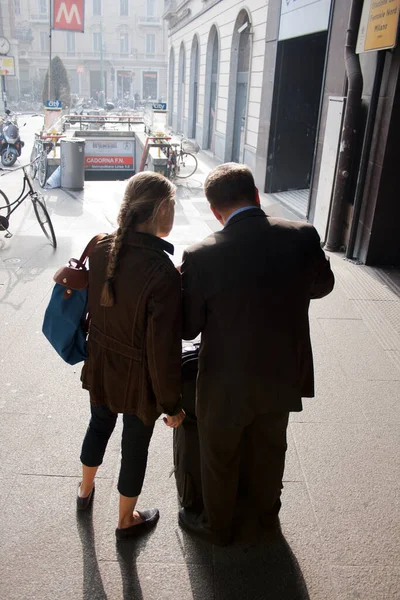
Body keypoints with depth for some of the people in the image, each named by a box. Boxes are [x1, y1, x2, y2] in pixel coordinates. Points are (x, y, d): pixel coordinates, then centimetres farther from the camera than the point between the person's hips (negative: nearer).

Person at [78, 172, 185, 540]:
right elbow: (163, 350, -25)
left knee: (99, 425, 30)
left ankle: (86, 491, 57)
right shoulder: (162, 272, -30)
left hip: (100, 366, 6)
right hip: (138, 377, -5)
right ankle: (126, 521, 42)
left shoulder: (101, 248, -13)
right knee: (135, 446, 18)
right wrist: (171, 403, -12)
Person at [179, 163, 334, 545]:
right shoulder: (303, 237, -16)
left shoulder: (201, 256, -25)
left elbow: (188, 327, -14)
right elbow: (322, 285, 3)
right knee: (270, 448, 29)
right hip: (282, 374, 4)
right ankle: (267, 510, 55)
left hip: (227, 384, -4)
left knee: (219, 459, 22)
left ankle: (218, 526, 45)